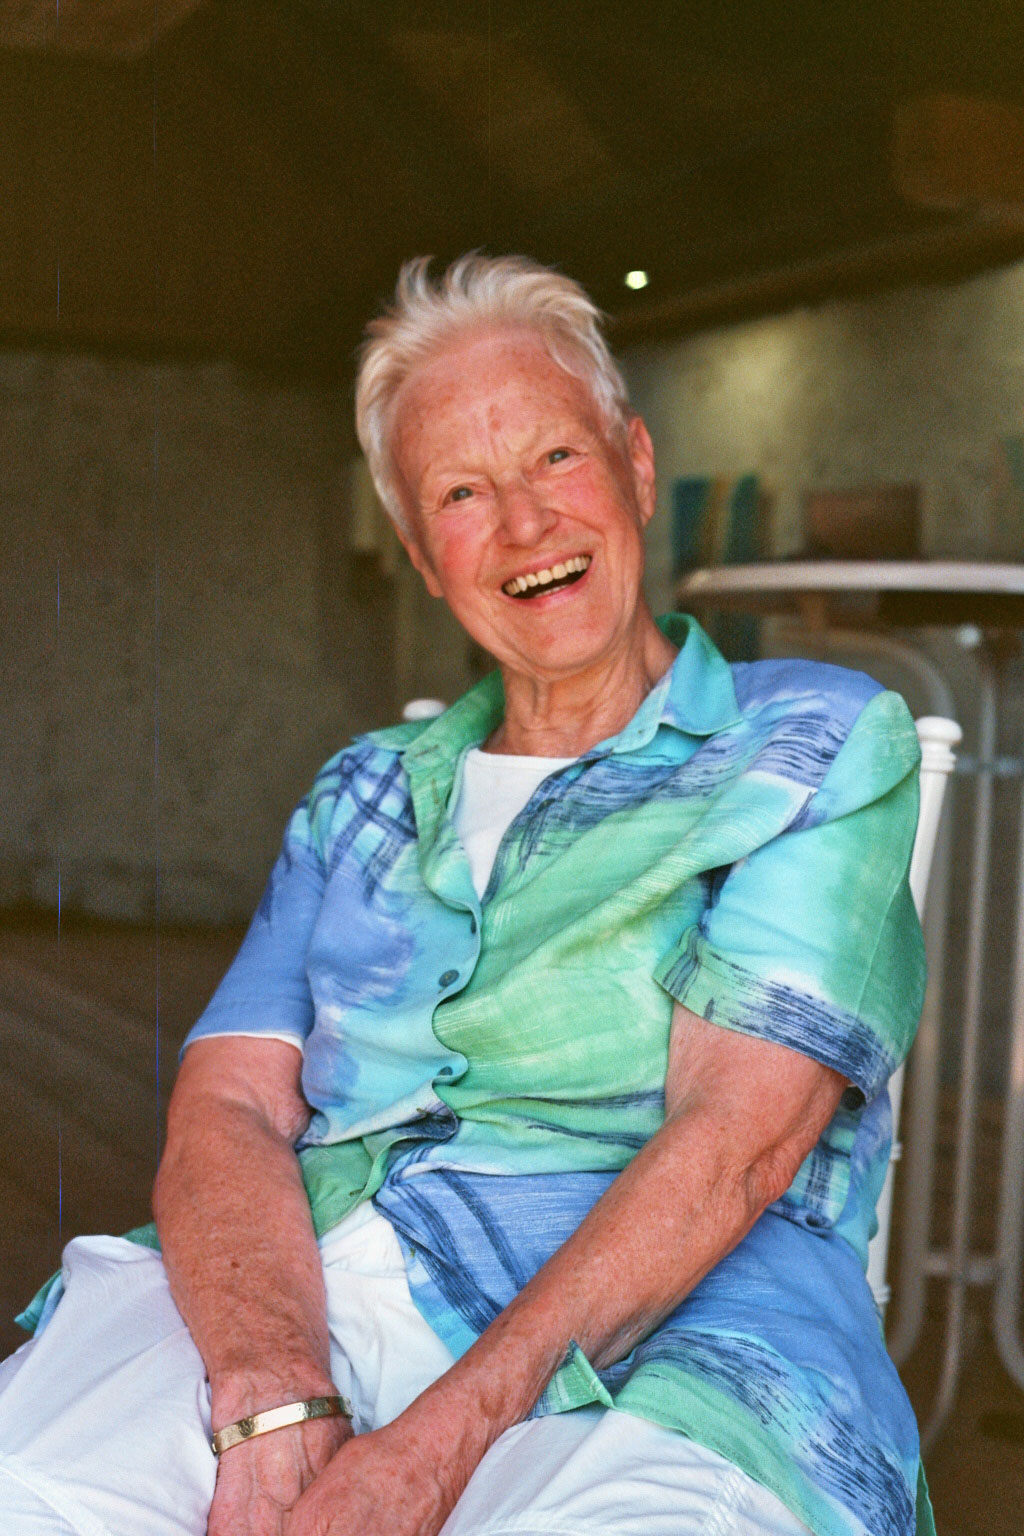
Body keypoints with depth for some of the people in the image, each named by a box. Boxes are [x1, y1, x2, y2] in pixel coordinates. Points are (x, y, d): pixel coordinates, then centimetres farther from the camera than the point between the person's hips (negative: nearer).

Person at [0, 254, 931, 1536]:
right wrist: (271, 1412, -14)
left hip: (655, 1356, -2)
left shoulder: (822, 744, 8)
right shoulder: (361, 798, 22)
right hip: (296, 1302, 3)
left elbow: (736, 1140, -5)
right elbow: (225, 1107, 7)